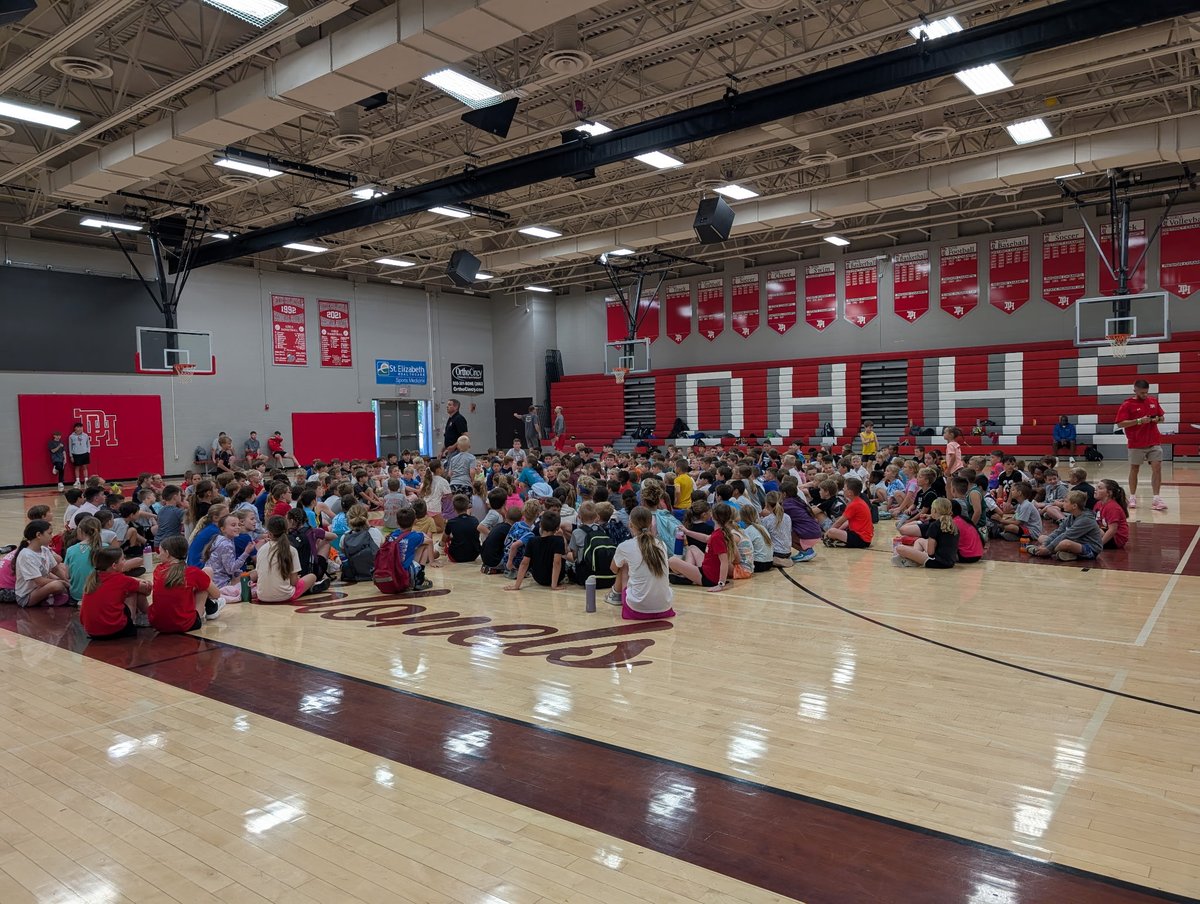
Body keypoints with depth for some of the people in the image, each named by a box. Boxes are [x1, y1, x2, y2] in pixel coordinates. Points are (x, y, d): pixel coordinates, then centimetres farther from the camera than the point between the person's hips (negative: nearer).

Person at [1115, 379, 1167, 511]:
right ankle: (1132, 497, 19)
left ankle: (1156, 499, -3)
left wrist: (1158, 419, -6)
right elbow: (1120, 423, -13)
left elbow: (1162, 417, 17)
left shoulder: (1153, 401, 8)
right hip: (1136, 444, -3)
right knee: (1134, 469, 7)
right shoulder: (1127, 405, -7)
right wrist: (1139, 421, -21)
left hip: (1154, 443, 3)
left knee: (1157, 468, -5)